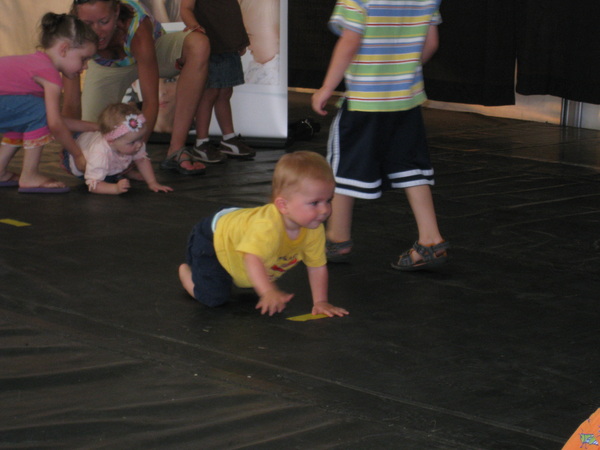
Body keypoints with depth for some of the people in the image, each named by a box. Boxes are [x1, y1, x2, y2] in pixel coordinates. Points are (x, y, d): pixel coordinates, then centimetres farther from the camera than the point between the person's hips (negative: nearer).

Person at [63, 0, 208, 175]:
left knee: (198, 45, -35)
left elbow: (150, 102, -39)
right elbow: (72, 105, -30)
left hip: (152, 51, -2)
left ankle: (176, 150, -30)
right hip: (107, 68, 2)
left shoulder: (137, 28, -42)